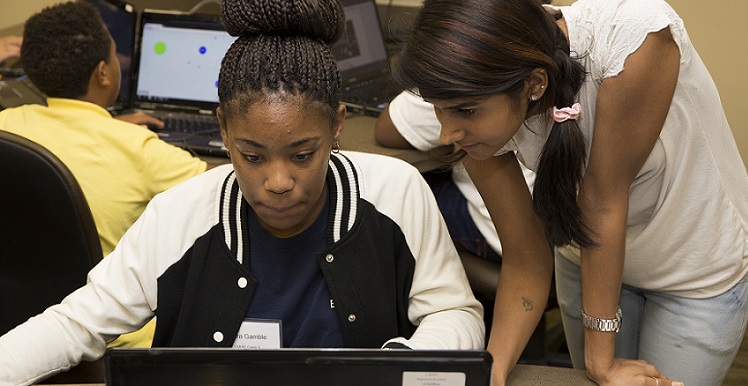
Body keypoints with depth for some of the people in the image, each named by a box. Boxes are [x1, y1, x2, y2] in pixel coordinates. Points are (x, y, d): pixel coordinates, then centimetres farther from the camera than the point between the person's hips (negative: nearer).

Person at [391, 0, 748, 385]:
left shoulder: (636, 34, -37)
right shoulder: (481, 111, -24)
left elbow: (604, 200, -31)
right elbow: (525, 260, -16)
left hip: (698, 274, -3)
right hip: (587, 262, 3)